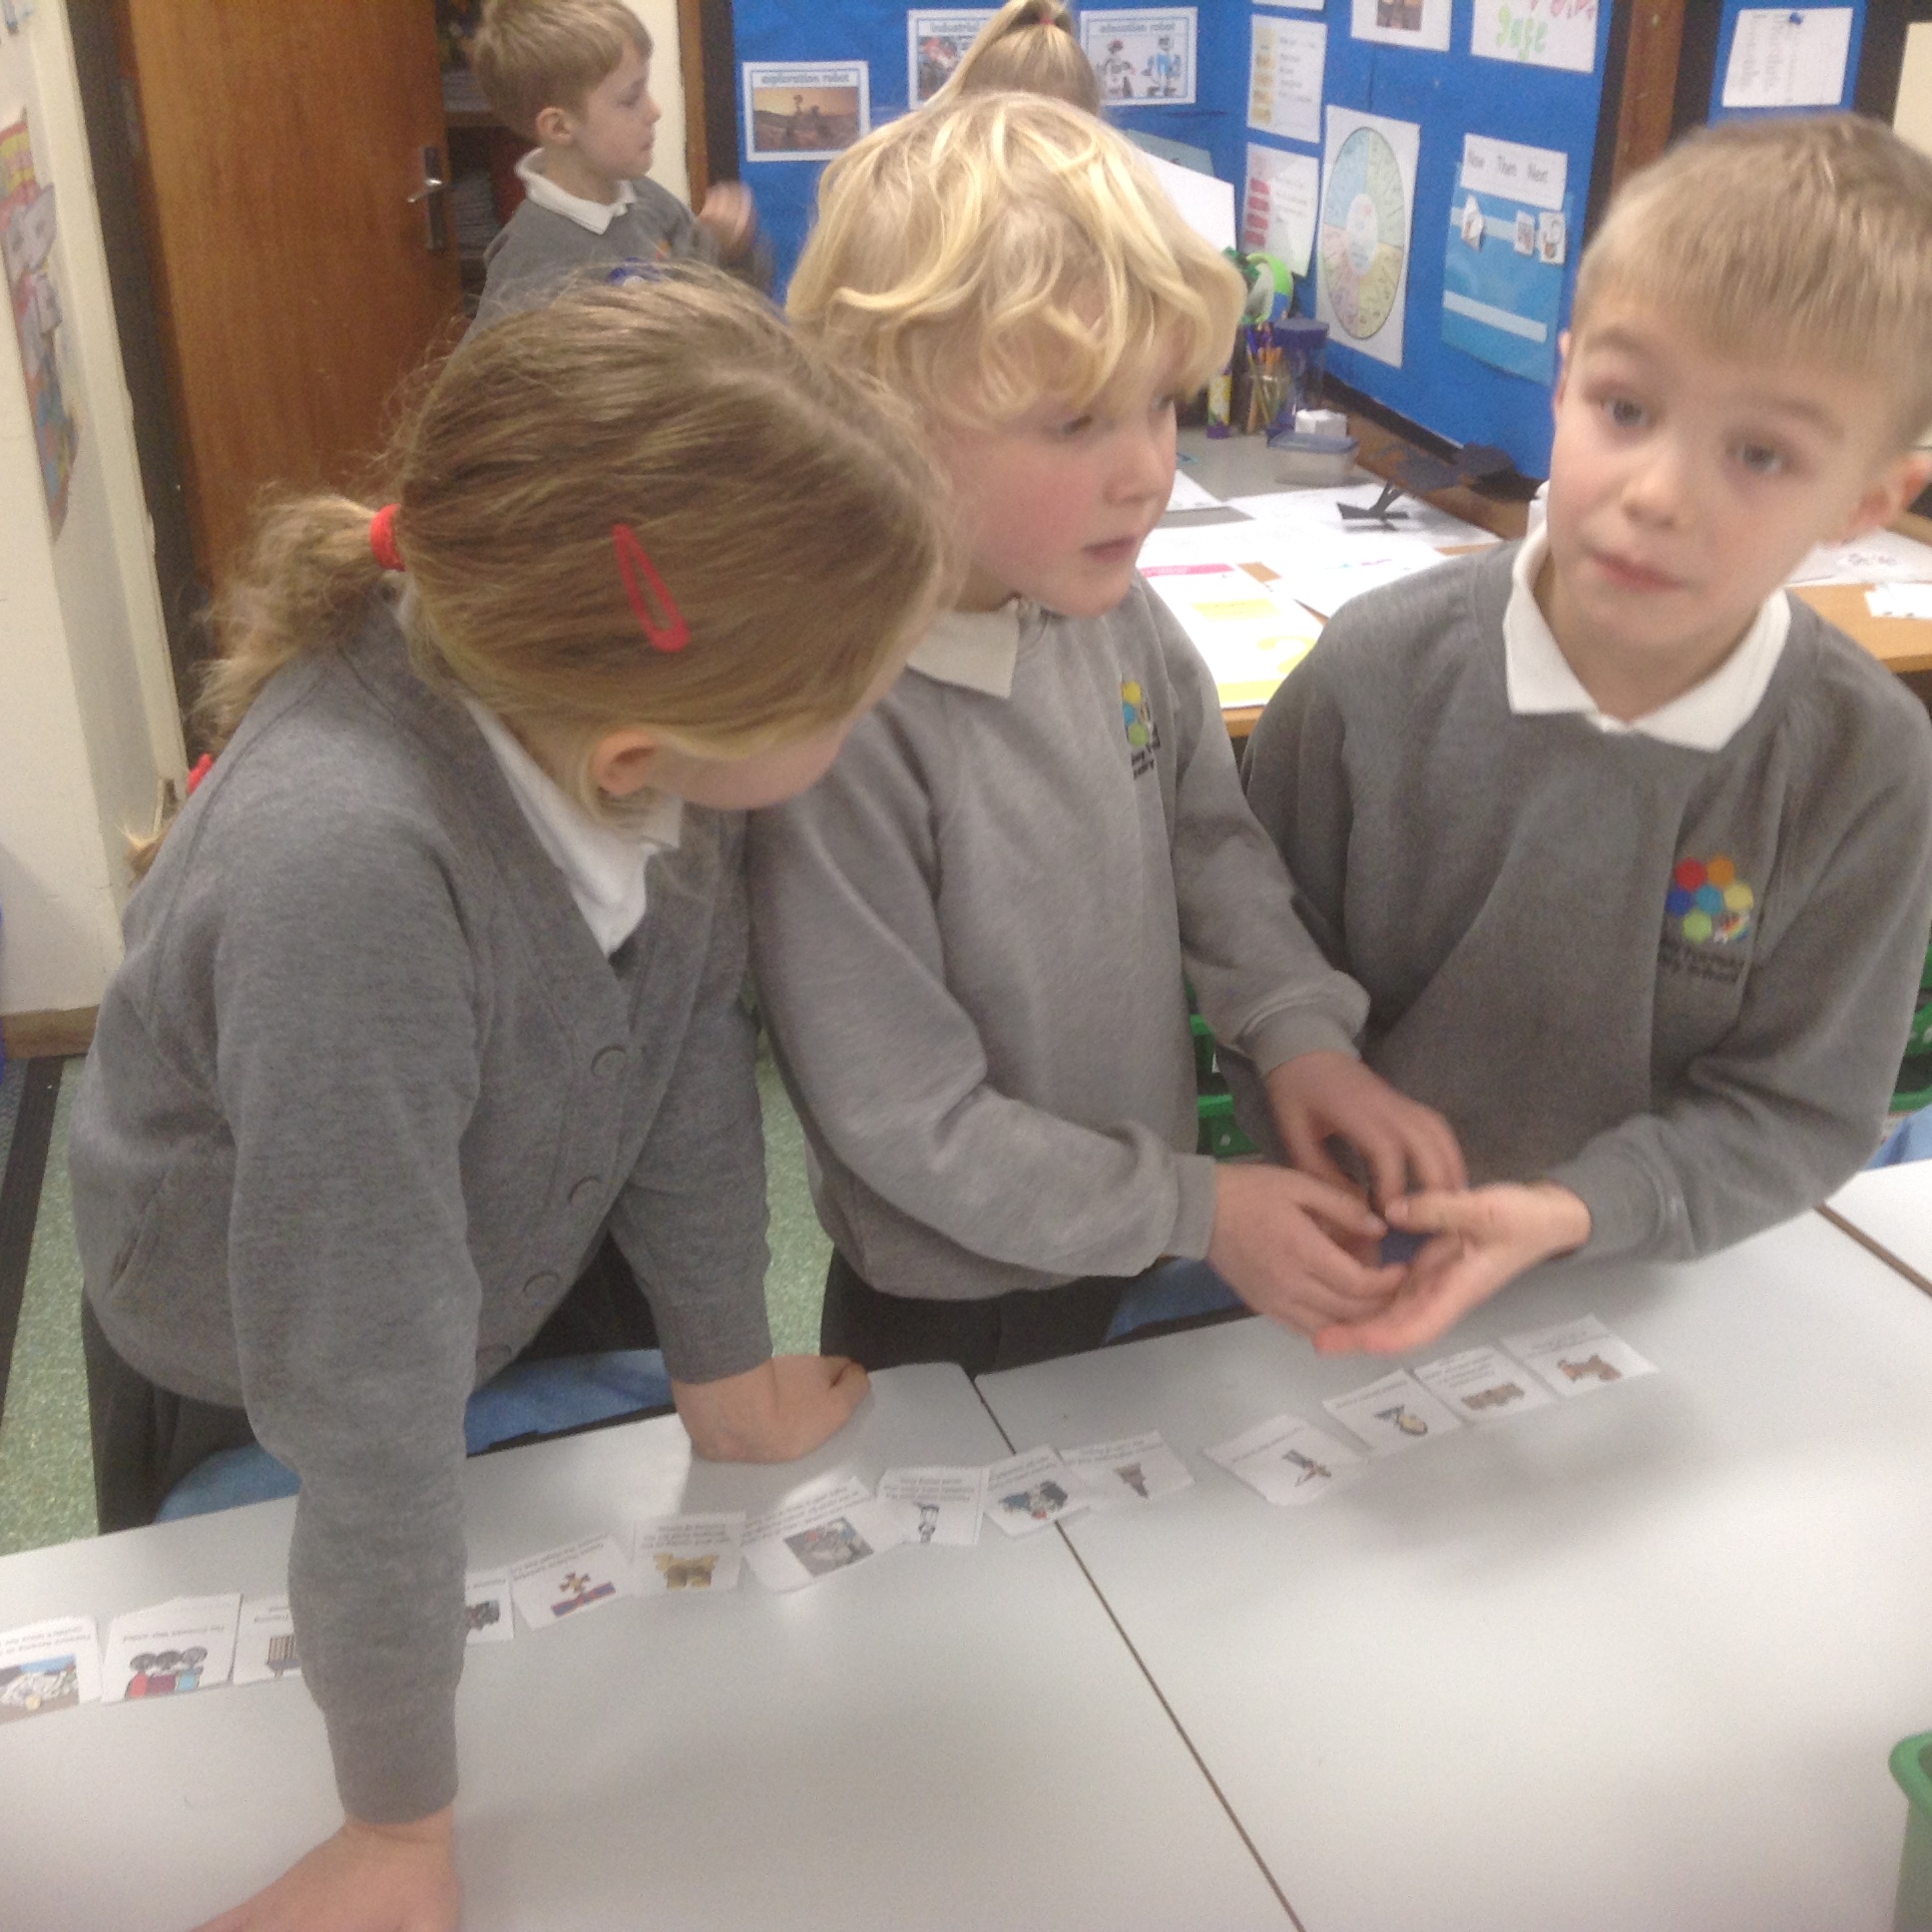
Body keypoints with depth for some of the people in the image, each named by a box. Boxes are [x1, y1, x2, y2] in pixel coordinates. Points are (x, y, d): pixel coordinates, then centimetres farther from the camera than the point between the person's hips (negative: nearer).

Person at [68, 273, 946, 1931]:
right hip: (253, 1388, -4)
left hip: (535, 1265, 4)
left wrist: (724, 1360, -2)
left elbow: (691, 1024, -15)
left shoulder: (603, 682, -29)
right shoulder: (346, 875, -46)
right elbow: (371, 1393, -38)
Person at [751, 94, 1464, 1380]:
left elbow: (1213, 842, 4)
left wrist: (1302, 1031, -12)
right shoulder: (842, 719, -31)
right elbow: (901, 1118, -24)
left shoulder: (1115, 608, -12)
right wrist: (1197, 1211, -19)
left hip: (1124, 1250, 6)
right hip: (954, 1309, -6)